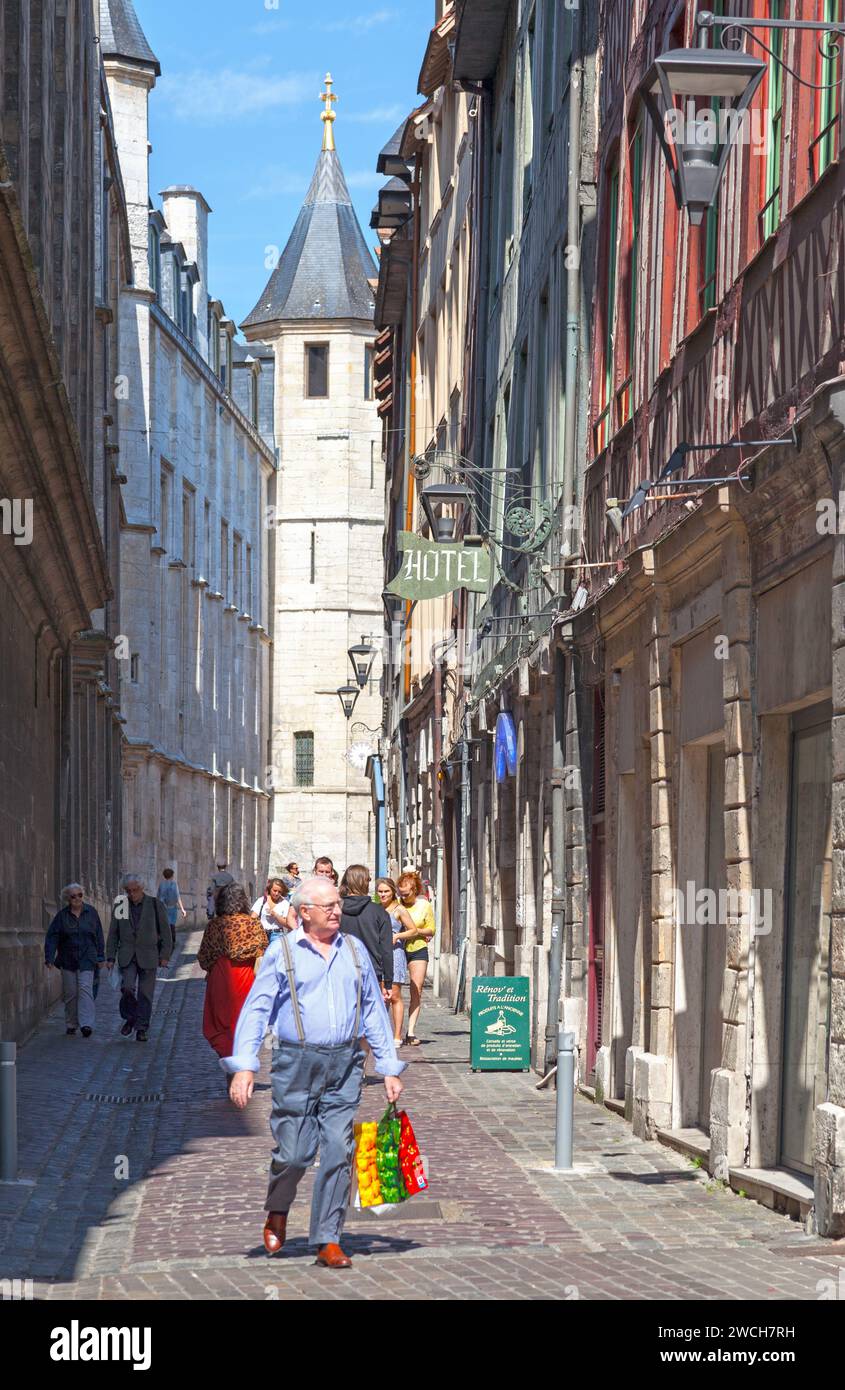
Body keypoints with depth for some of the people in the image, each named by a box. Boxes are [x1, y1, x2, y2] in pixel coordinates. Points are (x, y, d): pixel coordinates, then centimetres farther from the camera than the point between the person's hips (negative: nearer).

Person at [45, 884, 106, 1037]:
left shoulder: (91, 912, 2)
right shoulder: (62, 915, -1)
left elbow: (98, 936, 7)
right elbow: (52, 937, -4)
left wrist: (100, 957, 6)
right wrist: (49, 958, -13)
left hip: (87, 959, -1)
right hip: (68, 959, 1)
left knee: (85, 988, -14)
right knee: (70, 993, 6)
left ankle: (87, 1024, -20)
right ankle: (70, 1025, 17)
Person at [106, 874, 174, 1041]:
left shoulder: (155, 905, 0)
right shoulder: (120, 906, 6)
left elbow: (166, 932, 3)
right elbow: (113, 934, 12)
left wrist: (165, 955, -2)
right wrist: (111, 957, 7)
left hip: (148, 957, -1)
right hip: (127, 956, 1)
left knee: (145, 993, -1)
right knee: (127, 987, -16)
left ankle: (141, 1029, 7)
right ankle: (130, 1018, 7)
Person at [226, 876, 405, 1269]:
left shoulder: (354, 950, 12)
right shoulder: (282, 951, 1)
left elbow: (373, 1010, 16)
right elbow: (256, 1010, -2)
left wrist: (389, 1068, 12)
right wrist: (244, 1066, -13)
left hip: (344, 1065, 3)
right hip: (296, 1063, -3)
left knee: (339, 1151, -2)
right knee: (294, 1152, -2)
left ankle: (328, 1241, 6)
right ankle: (277, 1213, 29)